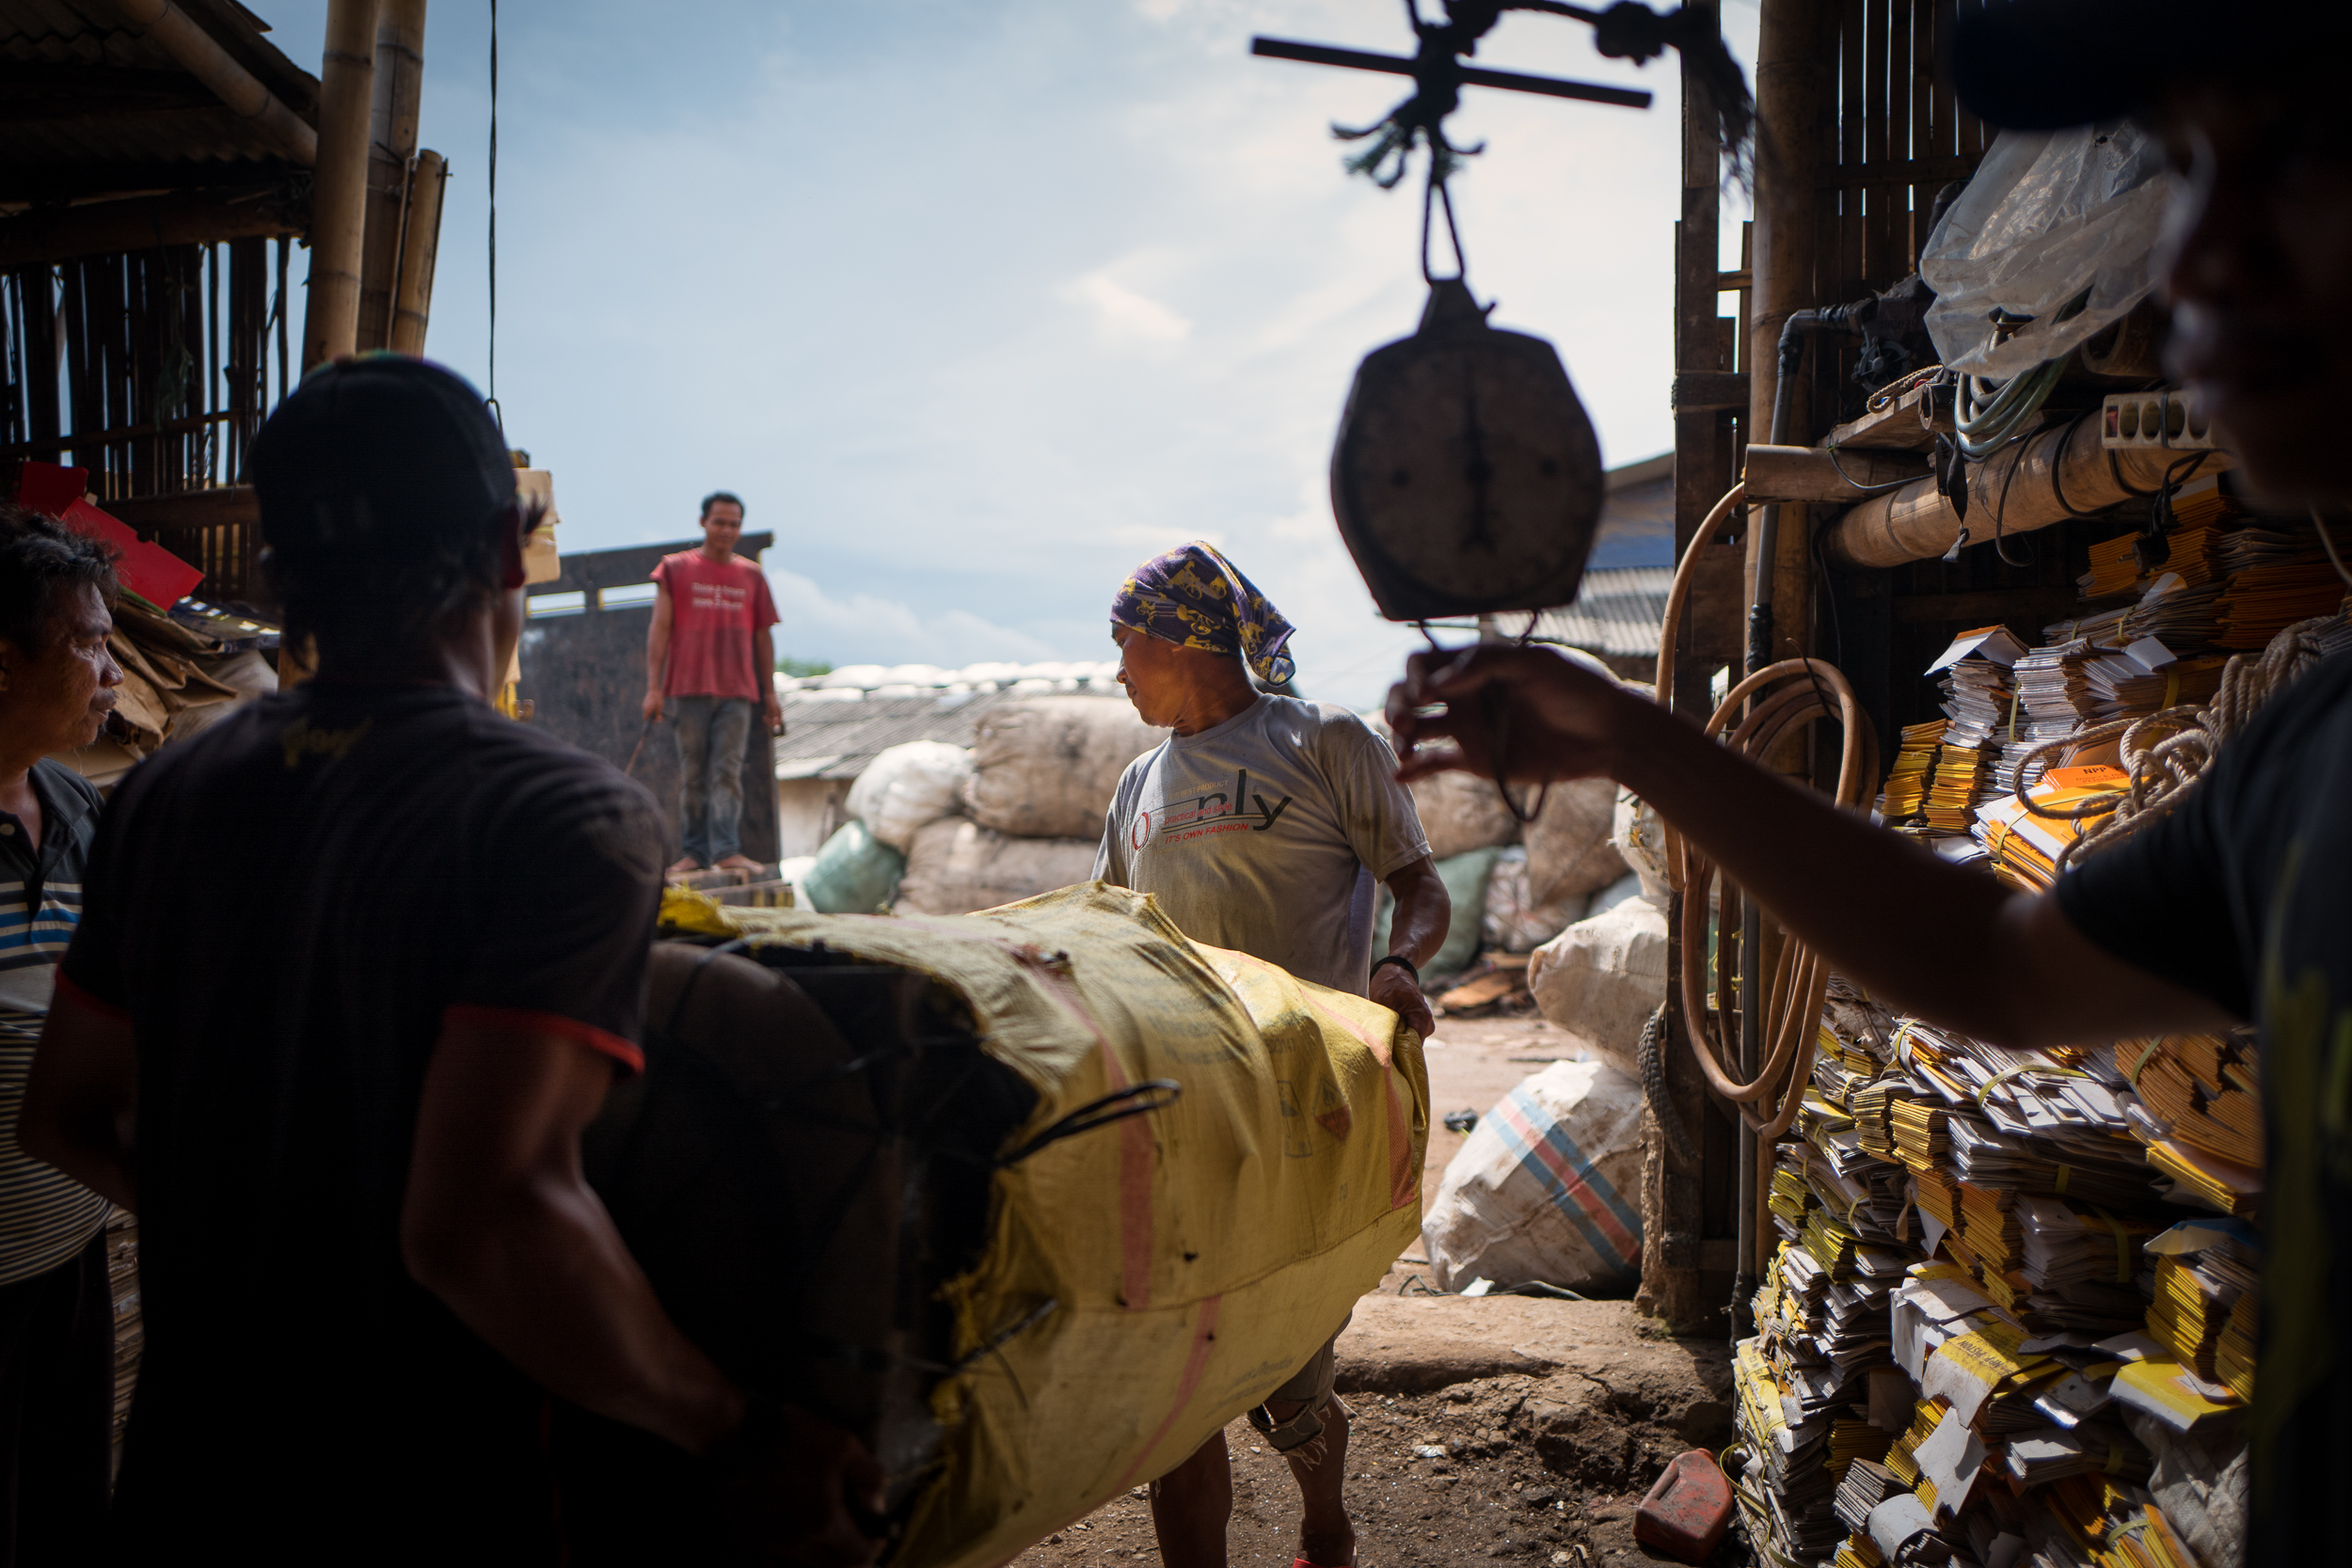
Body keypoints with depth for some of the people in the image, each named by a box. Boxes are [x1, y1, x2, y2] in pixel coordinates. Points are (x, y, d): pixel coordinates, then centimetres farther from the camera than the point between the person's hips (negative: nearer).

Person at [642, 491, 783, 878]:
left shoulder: (752, 576, 13)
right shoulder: (675, 568, 7)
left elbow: (762, 636, 16)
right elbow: (659, 629, 3)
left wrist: (770, 693, 12)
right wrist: (653, 687, -4)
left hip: (737, 690, 1)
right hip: (688, 687, -1)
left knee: (728, 771, -7)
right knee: (692, 774, 1)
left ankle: (727, 850, -11)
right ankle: (693, 851, 5)